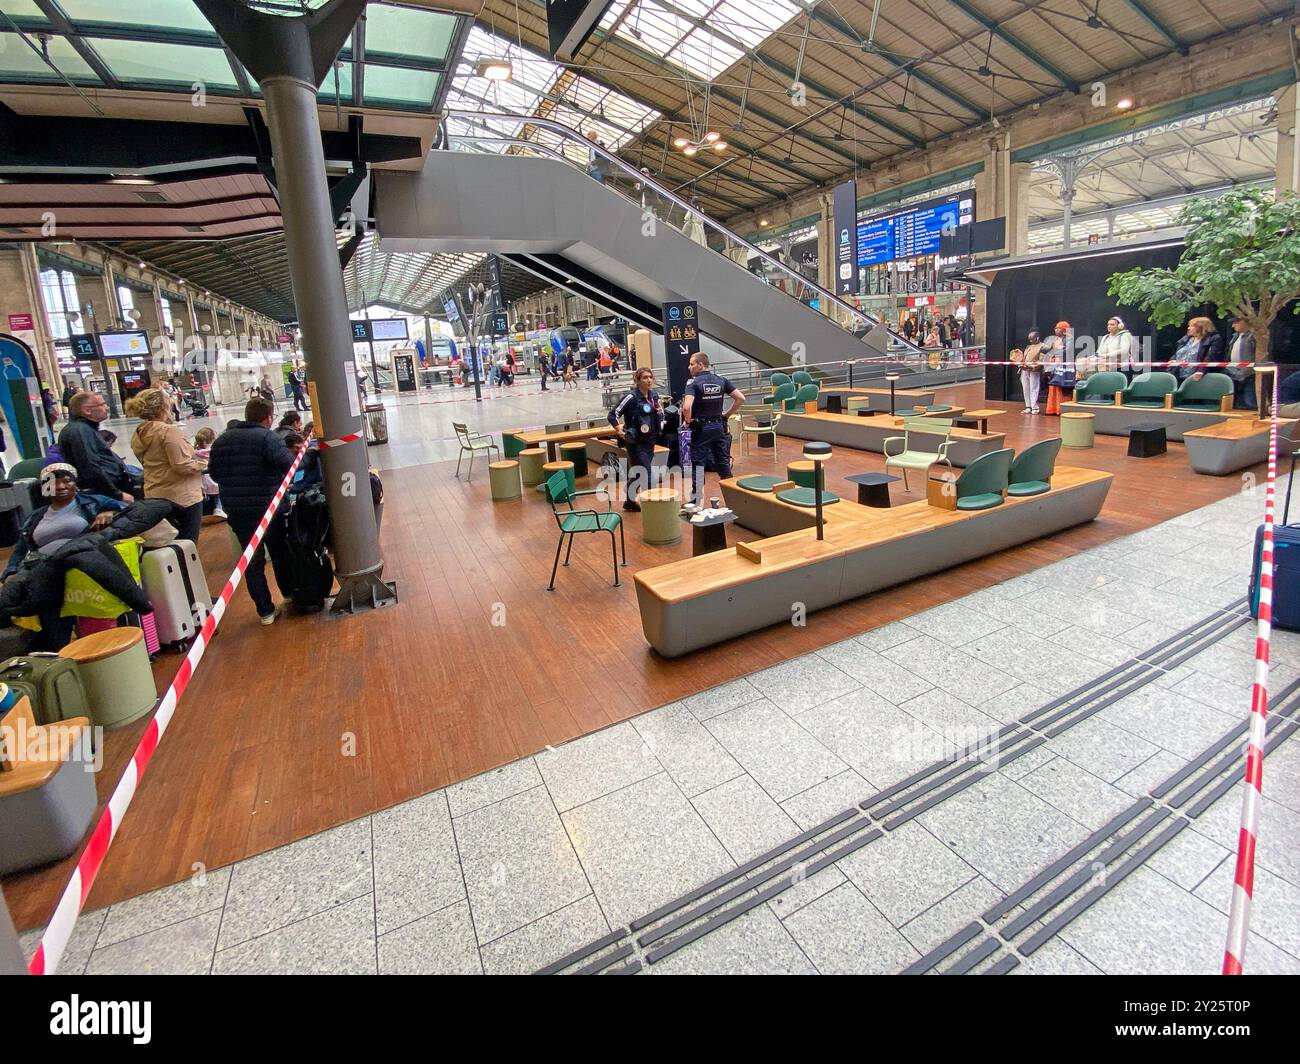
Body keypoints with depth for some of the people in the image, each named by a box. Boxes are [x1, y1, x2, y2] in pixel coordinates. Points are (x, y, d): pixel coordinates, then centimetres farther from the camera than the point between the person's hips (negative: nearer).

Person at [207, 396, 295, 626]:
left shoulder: (222, 440, 7)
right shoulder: (267, 437, -12)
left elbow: (214, 472, 12)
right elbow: (288, 464, -26)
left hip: (235, 510, 4)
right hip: (267, 507, -4)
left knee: (252, 560, 10)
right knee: (280, 554, 16)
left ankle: (265, 610, 12)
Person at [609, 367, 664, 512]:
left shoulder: (654, 395, 6)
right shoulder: (631, 397, -15)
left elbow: (660, 414, 24)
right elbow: (613, 415, -15)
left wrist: (661, 411, 3)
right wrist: (620, 431, -21)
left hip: (650, 440, 7)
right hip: (636, 442, -7)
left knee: (635, 473, 17)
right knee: (645, 475, -9)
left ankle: (630, 501, 30)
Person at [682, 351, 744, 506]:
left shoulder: (693, 382, -12)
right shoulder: (721, 380, 3)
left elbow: (686, 407, -27)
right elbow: (740, 399, 0)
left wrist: (687, 421, -10)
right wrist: (726, 414, 7)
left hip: (701, 428, -5)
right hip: (719, 427, 5)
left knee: (698, 464, 2)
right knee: (723, 463, 12)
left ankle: (696, 501, 6)